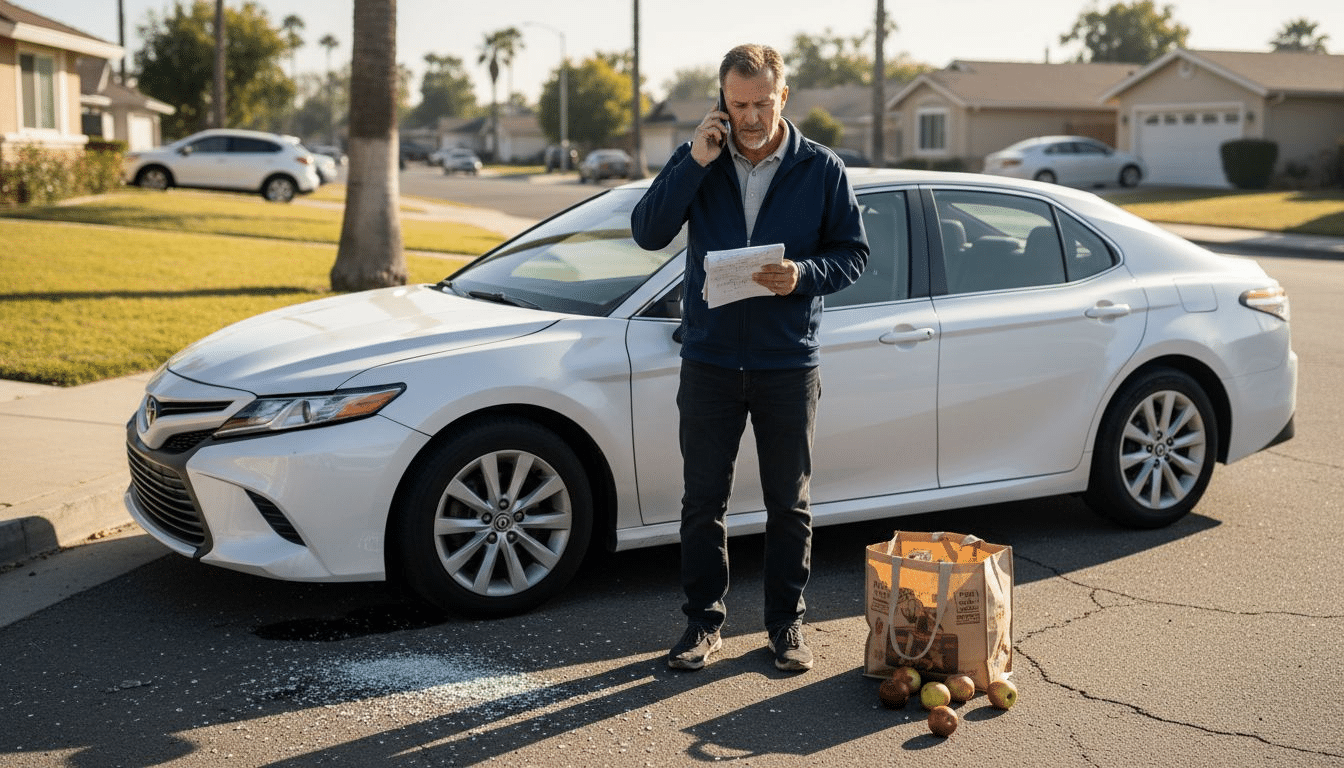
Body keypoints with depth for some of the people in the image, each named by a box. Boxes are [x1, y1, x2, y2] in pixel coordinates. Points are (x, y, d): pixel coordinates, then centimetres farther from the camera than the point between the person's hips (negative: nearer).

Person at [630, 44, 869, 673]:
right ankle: (703, 622, 20)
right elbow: (647, 233, -7)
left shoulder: (822, 170, -2)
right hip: (709, 361, 1)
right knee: (702, 501, 7)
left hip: (788, 365, -1)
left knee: (789, 504, 8)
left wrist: (803, 275, -19)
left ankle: (787, 623, 22)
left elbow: (853, 253, 1)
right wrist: (694, 163, -16)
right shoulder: (698, 159, 2)